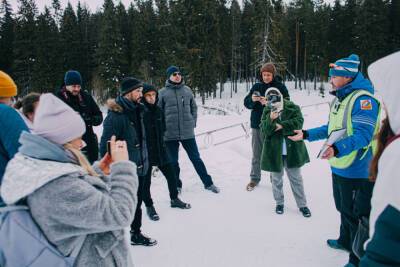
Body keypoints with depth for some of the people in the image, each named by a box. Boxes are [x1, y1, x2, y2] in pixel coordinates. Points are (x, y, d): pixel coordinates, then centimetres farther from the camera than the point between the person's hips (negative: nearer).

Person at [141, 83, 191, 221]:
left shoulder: (158, 110, 4)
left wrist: (160, 141, 6)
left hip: (160, 150, 6)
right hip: (145, 152, -6)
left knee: (171, 175, 13)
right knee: (146, 181, 7)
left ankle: (174, 199, 34)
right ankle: (149, 206, 27)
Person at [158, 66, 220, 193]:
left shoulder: (187, 90, 6)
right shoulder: (163, 92, -2)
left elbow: (194, 107, 14)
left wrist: (193, 122, 6)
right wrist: (163, 127, -2)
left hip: (187, 132, 1)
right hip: (170, 134, -1)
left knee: (196, 158, 8)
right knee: (173, 162, 10)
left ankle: (208, 183, 20)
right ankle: (176, 186, 28)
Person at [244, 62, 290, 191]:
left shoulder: (280, 87, -2)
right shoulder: (256, 86, 7)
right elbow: (246, 103, 4)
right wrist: (252, 99, -18)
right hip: (257, 125, 3)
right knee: (256, 154, 11)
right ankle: (254, 178, 23)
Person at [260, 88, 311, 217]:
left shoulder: (292, 107, -3)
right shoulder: (267, 112, -1)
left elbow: (298, 122, -16)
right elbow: (264, 131, -10)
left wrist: (281, 126, -20)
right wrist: (270, 120, -27)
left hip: (292, 150, -1)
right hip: (274, 151, 1)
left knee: (296, 178, 11)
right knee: (276, 178, 14)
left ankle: (302, 204, 25)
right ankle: (279, 203, 33)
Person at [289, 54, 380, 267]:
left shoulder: (363, 99, -20)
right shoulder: (340, 97, 10)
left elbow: (363, 134, -31)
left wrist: (337, 149, -45)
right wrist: (306, 135, 17)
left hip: (356, 170, -9)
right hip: (339, 166, 10)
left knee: (356, 215, 4)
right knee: (343, 208, 25)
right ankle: (346, 241, 46)